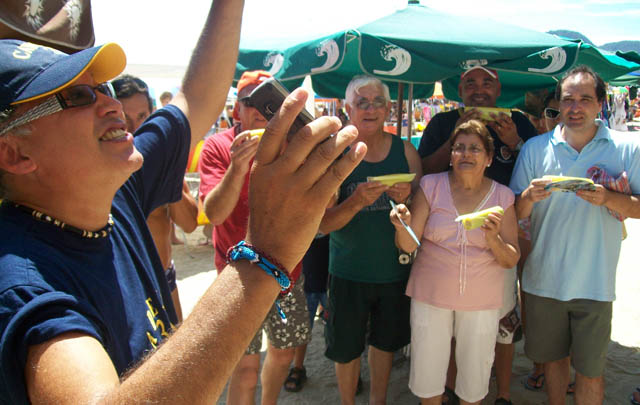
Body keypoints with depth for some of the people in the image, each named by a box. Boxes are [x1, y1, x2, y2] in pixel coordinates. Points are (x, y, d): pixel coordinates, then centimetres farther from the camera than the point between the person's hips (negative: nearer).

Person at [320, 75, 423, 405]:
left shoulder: (406, 152, -2)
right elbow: (322, 224, -14)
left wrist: (405, 200, -18)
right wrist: (356, 201, -31)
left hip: (394, 269, 3)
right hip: (348, 272, -2)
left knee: (384, 341, 20)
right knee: (346, 349, 11)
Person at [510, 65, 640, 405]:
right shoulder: (535, 148, 0)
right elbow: (517, 213, 2)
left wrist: (608, 198, -20)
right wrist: (529, 198, -21)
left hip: (595, 284, -1)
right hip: (543, 279, 2)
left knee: (589, 370, 9)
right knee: (551, 356, 18)